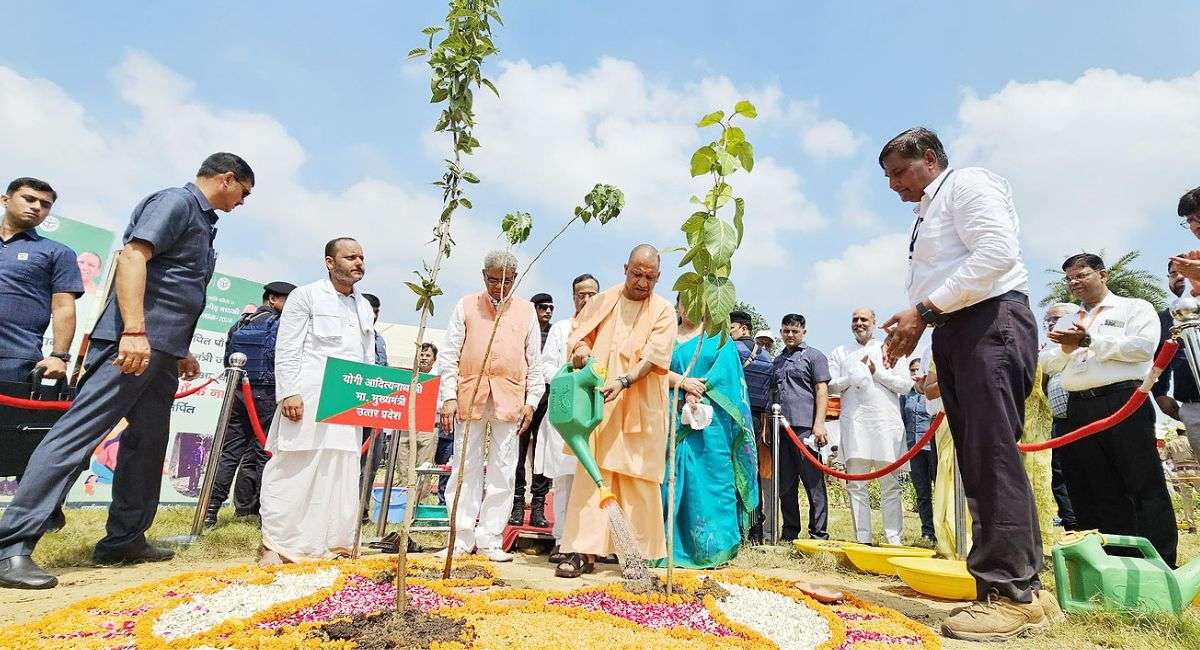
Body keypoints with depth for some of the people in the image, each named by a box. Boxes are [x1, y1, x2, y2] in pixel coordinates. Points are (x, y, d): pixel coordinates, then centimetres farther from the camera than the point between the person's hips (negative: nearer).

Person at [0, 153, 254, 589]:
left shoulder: (202, 222, 23)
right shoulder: (176, 202, -5)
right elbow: (132, 257, -19)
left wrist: (181, 351, 27)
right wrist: (134, 331, -28)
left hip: (161, 350, 10)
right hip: (135, 340, -10)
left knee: (148, 445, 11)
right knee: (77, 434, -11)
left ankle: (124, 540, 19)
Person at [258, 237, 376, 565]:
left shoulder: (365, 307, 19)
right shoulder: (306, 296, 2)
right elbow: (286, 350, -5)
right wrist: (288, 393, -14)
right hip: (308, 399, -5)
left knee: (340, 473, 7)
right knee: (293, 470, -2)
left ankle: (330, 541, 16)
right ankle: (273, 543, 8)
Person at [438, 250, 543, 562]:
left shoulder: (526, 310, 10)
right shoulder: (466, 306, 8)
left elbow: (534, 361, 10)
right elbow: (450, 356, 5)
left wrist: (532, 401, 3)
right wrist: (449, 397, -3)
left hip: (509, 399, 1)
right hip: (469, 396, 0)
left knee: (502, 472, 2)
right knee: (465, 468, 3)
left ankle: (488, 539, 12)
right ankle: (461, 538, 13)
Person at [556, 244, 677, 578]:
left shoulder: (663, 311, 1)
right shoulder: (602, 301, 9)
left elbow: (652, 358, -10)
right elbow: (580, 334, 13)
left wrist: (622, 381, -25)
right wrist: (581, 349, -11)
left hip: (640, 409, -2)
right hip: (598, 405, 2)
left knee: (638, 481, 3)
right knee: (591, 475, 0)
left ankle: (639, 553, 14)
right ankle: (584, 550, 4)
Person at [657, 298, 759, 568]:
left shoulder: (718, 337, 11)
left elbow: (723, 371, -3)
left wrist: (696, 393, -15)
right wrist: (683, 382, -16)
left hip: (710, 421, -2)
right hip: (673, 419, 2)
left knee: (709, 479, -4)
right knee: (673, 478, -1)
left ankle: (713, 548, 3)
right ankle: (675, 547, 5)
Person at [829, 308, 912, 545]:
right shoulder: (840, 353, 17)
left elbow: (906, 385, 5)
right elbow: (830, 386, 8)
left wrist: (877, 372, -4)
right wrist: (853, 377, -7)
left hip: (886, 422, -1)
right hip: (854, 423, 1)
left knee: (890, 484, 1)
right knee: (856, 485, -1)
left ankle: (893, 536, 6)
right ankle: (862, 539, 2)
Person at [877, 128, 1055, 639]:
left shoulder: (967, 183, -1)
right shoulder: (926, 213, 25)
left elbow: (997, 253, -17)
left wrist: (925, 309, -18)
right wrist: (916, 322, 8)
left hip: (991, 321, -9)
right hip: (954, 331, 9)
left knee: (992, 453, -14)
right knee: (979, 460, 5)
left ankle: (1009, 593, -10)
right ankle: (1025, 588, 11)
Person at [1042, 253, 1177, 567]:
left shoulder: (1134, 308, 8)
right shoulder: (1070, 322, 23)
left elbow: (1144, 346, -10)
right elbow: (1051, 365, 18)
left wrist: (1090, 340, -12)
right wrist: (1066, 349, -2)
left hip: (1122, 402, -5)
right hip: (1079, 409, 5)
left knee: (1145, 485, -4)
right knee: (1104, 490, 8)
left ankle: (1161, 563, 2)